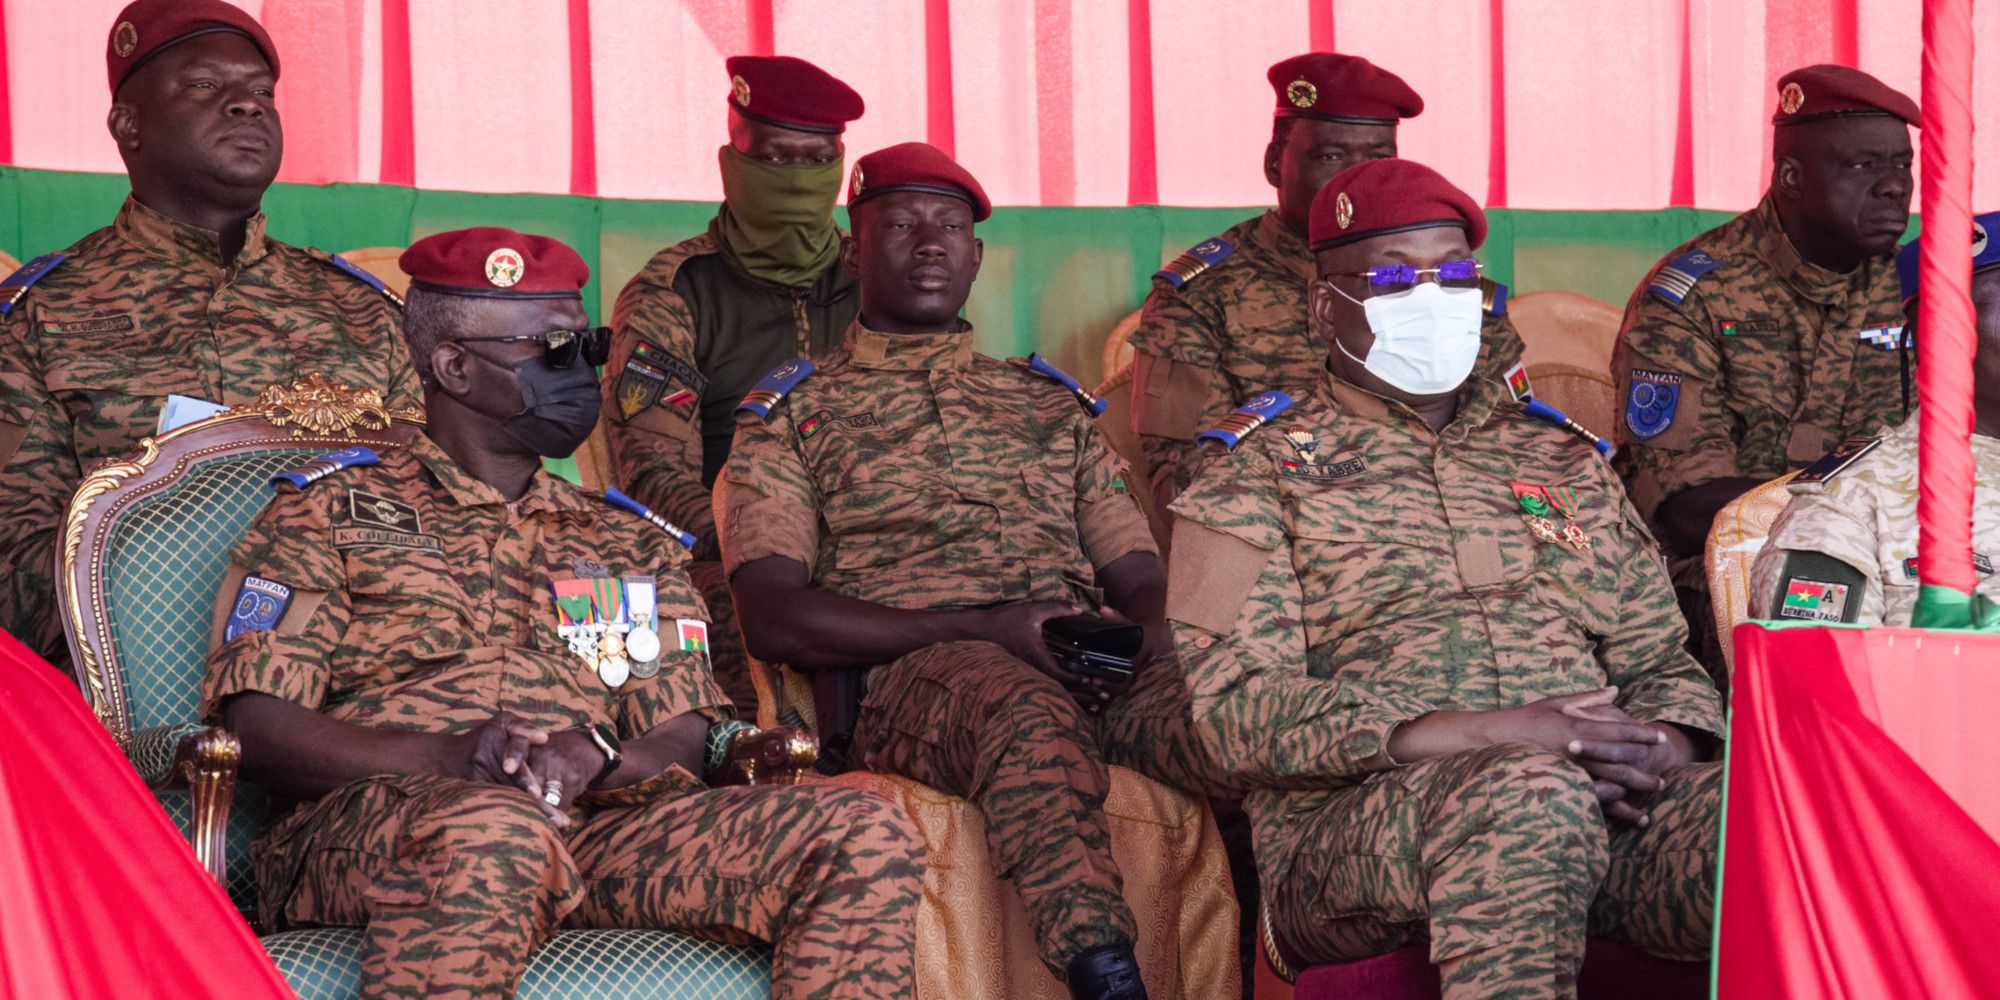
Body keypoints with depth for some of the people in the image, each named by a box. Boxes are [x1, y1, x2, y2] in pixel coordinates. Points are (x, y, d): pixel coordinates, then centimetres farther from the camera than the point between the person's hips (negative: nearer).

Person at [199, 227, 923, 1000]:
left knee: (865, 840, -20)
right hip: (363, 820, -4)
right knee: (497, 832, -42)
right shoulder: (329, 512, 15)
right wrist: (453, 756, -16)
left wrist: (599, 758, -9)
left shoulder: (630, 544, 28)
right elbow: (256, 728, 1)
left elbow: (688, 737, 17)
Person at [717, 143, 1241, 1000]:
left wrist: (1138, 633, -6)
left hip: (1098, 669, 3)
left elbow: (1140, 576, 23)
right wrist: (983, 628, -9)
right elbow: (773, 616, 3)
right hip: (904, 676, -3)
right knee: (1028, 712, -42)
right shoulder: (791, 414, 19)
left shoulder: (1050, 404, 32)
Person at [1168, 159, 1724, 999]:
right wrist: (1472, 733, -15)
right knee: (1529, 791, -39)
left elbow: (1661, 662, 25)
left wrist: (1666, 749, -3)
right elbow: (1234, 708, -3)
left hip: (1596, 805, 3)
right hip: (1345, 827, -3)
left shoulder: (1563, 458, 27)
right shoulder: (1257, 476, 11)